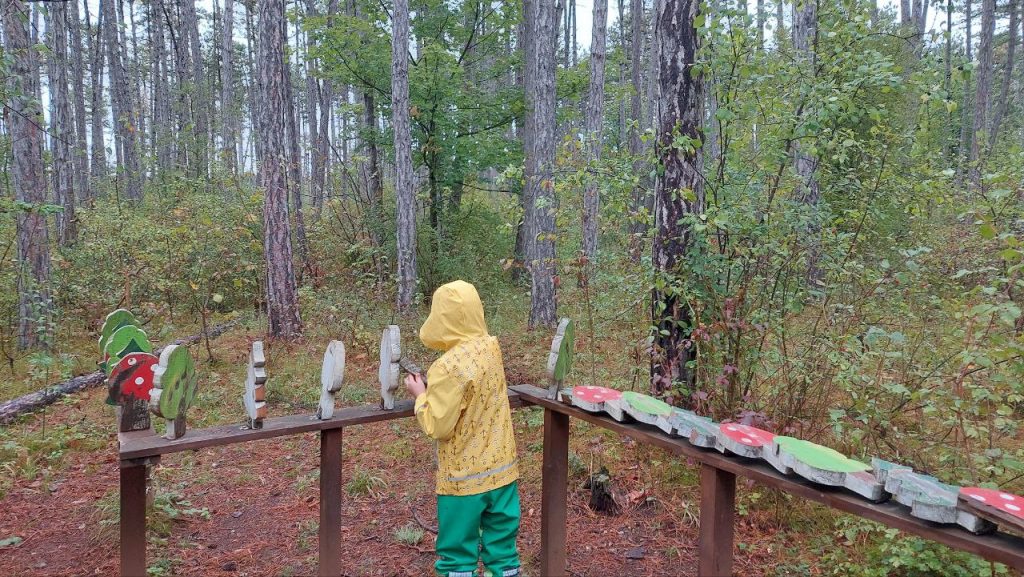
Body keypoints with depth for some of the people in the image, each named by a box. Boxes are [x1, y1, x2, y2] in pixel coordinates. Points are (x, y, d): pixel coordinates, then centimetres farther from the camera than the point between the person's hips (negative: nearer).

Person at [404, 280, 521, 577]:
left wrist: (421, 395, -4)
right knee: (503, 550, 17)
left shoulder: (448, 367, -23)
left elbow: (438, 427, -18)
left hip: (465, 477, -6)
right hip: (502, 468, 6)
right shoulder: (491, 347, -1)